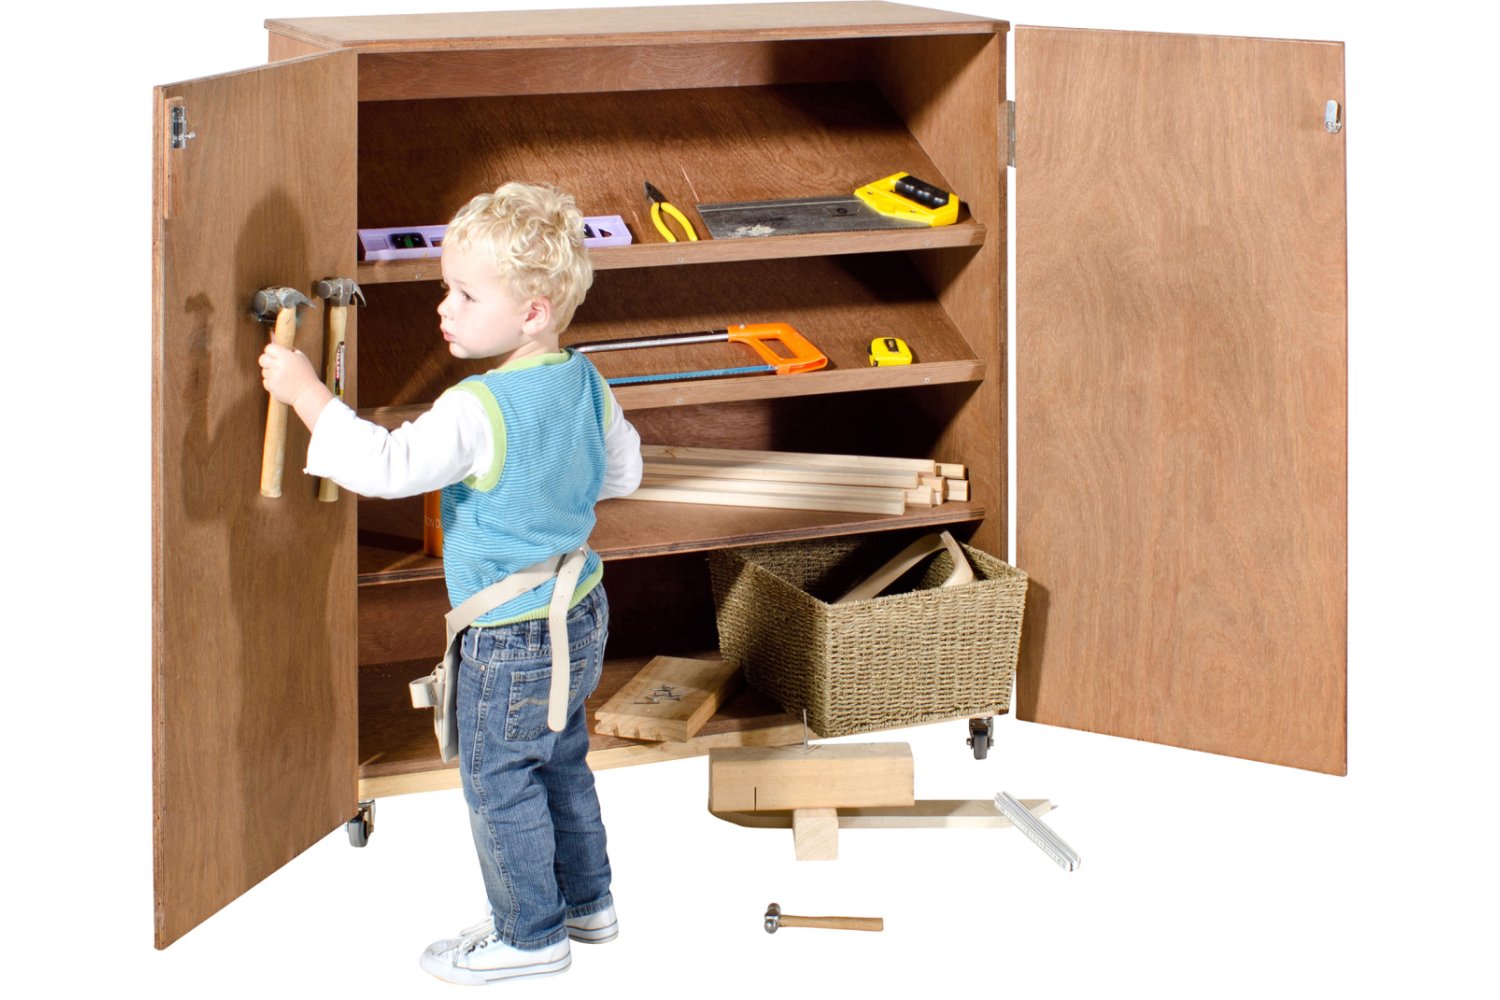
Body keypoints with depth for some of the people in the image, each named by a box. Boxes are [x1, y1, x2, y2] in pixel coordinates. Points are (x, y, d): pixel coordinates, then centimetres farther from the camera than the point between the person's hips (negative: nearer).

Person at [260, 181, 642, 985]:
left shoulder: (478, 411, -27)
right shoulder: (583, 380, -1)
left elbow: (386, 467, -35)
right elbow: (621, 471, 11)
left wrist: (305, 392, -29)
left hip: (511, 638, -9)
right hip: (580, 616, 9)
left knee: (499, 782, 7)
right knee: (560, 762, 24)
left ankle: (531, 933, 18)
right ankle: (586, 900, 37)